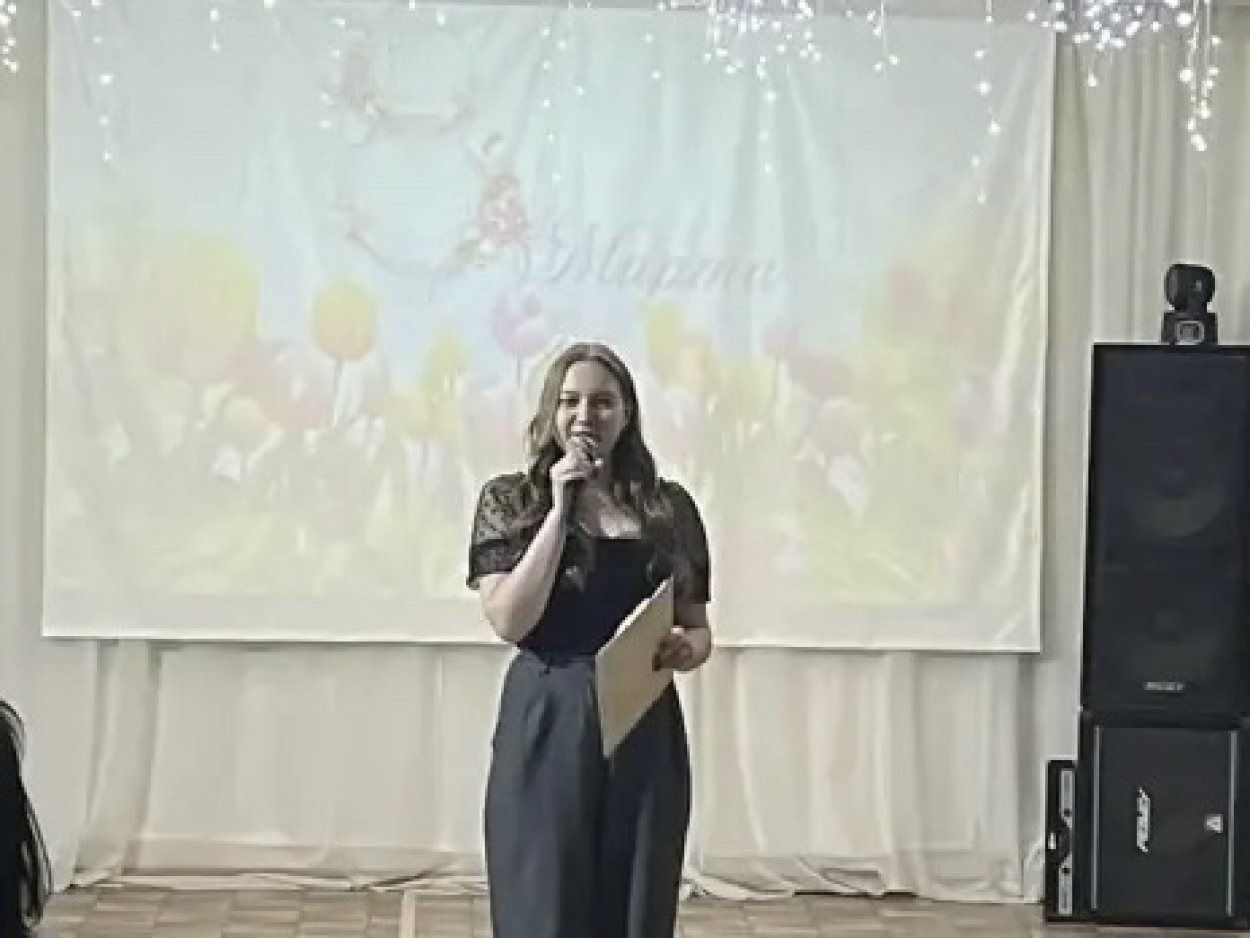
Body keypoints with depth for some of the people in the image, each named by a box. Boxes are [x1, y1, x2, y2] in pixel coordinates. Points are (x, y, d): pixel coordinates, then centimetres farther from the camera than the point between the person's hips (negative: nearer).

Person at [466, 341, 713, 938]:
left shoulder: (670, 507, 7)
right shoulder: (510, 500, 1)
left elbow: (697, 625, 13)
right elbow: (510, 620, -12)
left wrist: (689, 649, -10)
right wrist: (560, 509, -12)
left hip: (645, 732, 2)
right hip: (547, 727, -2)